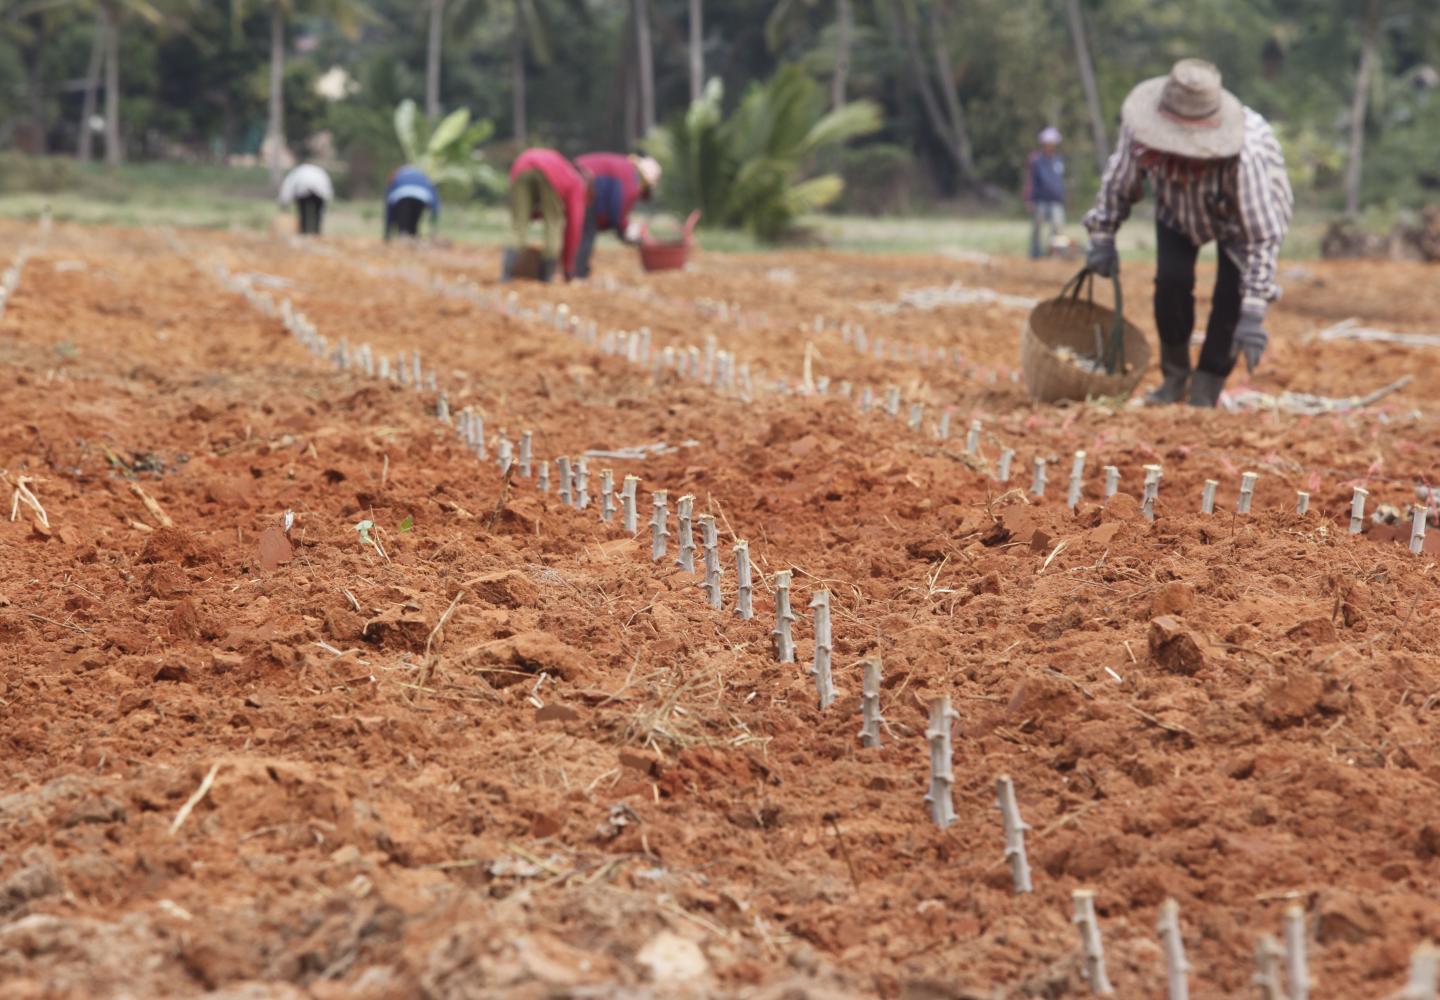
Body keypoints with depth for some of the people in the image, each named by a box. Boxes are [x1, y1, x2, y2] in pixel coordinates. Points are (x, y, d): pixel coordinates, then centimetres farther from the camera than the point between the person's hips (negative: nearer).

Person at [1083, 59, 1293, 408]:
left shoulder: (1246, 156, -45)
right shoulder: (1140, 130, -36)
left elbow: (1263, 237, -39)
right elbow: (1118, 182, -12)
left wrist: (1253, 315, -42)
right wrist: (1102, 237, -7)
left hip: (1251, 208, -3)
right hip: (1179, 209, 3)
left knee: (1232, 292, -18)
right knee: (1171, 279, -16)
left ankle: (1205, 394, -4)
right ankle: (1175, 377, 6)